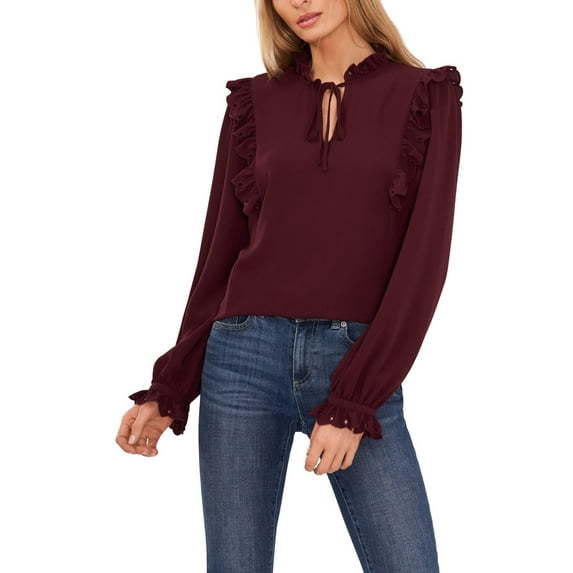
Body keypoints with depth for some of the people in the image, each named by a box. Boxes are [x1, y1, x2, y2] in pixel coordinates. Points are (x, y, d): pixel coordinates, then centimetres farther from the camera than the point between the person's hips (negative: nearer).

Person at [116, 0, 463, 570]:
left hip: (362, 369, -1)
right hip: (246, 357, 2)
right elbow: (222, 249, 11)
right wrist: (169, 390, 6)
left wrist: (354, 404, -12)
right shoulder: (254, 102, 10)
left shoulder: (427, 97, 3)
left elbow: (424, 257, -5)